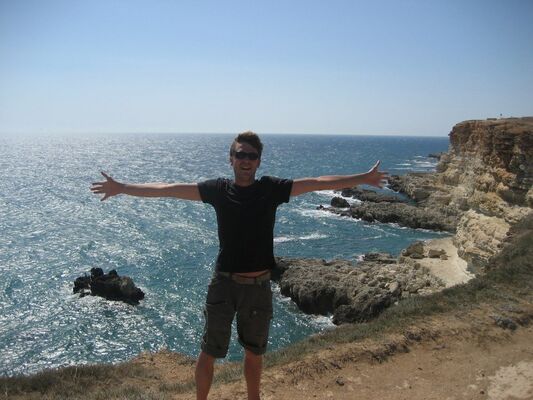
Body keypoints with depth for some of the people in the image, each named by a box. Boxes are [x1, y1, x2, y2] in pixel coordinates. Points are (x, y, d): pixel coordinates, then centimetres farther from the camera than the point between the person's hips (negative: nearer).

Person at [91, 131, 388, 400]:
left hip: (259, 286, 1)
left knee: (255, 353, 19)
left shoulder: (271, 189, -2)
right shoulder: (218, 189, -3)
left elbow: (318, 183, -1)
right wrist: (121, 188, -1)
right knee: (209, 354, 8)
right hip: (224, 283, -1)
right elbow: (168, 189, -2)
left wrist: (363, 179, 0)